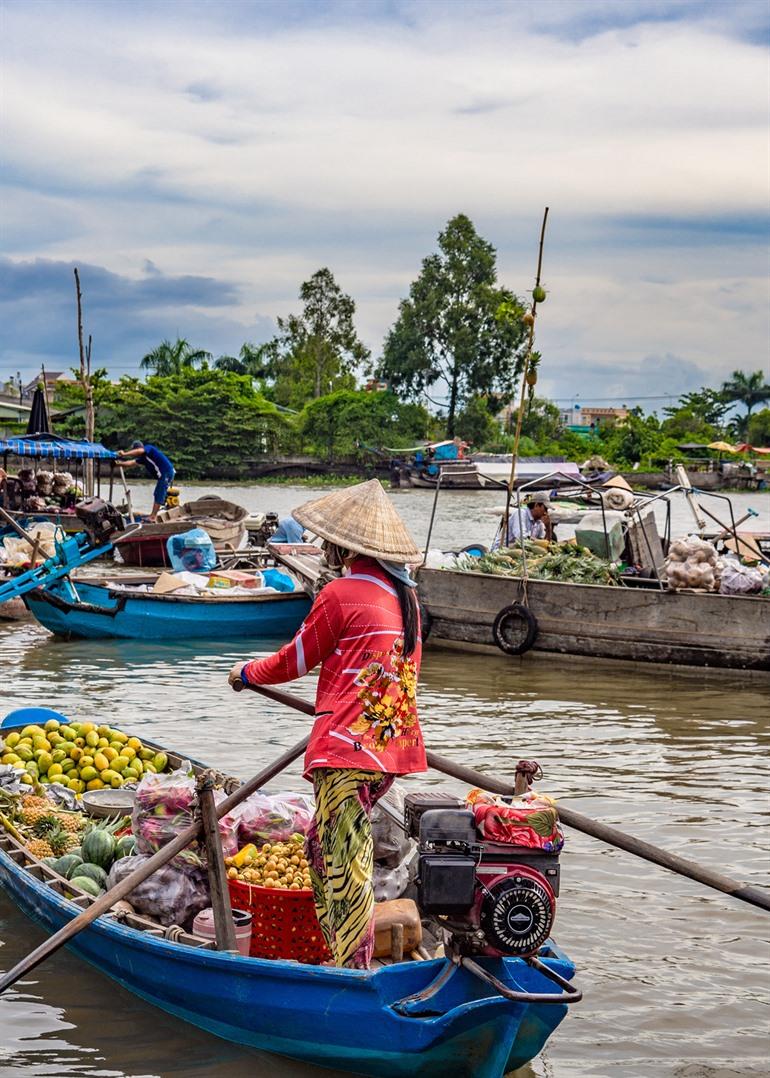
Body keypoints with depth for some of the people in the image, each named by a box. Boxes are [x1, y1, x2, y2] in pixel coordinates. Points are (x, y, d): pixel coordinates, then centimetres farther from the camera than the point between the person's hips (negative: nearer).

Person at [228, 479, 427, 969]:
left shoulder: (341, 594, -8)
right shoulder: (403, 594, 14)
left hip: (349, 747, -9)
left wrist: (247, 673, 21)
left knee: (344, 861, -7)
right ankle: (344, 956, 25)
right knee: (325, 844, 20)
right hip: (393, 746, 9)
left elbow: (297, 659, 3)